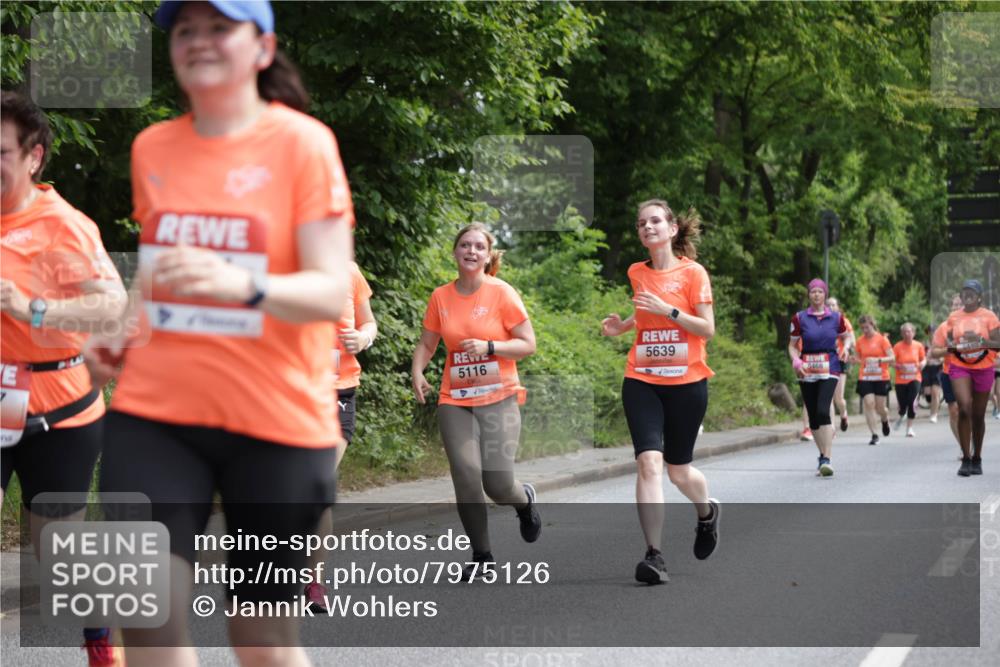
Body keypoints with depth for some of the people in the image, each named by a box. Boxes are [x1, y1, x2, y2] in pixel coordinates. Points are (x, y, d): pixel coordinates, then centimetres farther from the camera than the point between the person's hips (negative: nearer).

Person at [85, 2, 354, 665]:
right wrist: (122, 334, 8)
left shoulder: (302, 142, -6)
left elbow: (332, 292, -14)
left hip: (277, 421, -3)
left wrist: (245, 285, -32)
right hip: (154, 413, 3)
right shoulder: (151, 148, 9)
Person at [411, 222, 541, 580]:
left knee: (497, 482, -11)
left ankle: (524, 499, 28)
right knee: (466, 474, -10)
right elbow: (427, 343, 14)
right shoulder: (441, 297, 4)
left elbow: (528, 344, -5)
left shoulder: (502, 293, -6)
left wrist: (488, 346, -19)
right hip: (455, 400, 3)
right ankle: (482, 555, 8)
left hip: (498, 398, -3)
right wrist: (417, 372, -5)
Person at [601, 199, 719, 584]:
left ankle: (707, 512, 44)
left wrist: (667, 310, -19)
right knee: (649, 462, -16)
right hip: (641, 382, 2)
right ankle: (654, 555, -17)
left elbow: (707, 329, -8)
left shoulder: (693, 272, -5)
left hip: (686, 382, -2)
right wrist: (622, 325, 8)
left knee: (679, 470, 9)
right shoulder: (637, 273, 8)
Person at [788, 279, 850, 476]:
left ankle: (827, 459, -19)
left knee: (823, 410, -19)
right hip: (807, 371, 2)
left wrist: (845, 348, -2)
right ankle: (823, 456, 23)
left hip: (829, 369, -2)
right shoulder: (800, 318, 3)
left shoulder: (836, 318, 5)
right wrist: (796, 360, -12)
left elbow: (845, 337, 20)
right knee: (813, 415, 6)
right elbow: (792, 345, 8)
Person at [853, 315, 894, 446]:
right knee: (869, 404, -11)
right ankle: (874, 435, -8)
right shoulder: (860, 341, 6)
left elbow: (892, 358, -7)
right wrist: (854, 359, -8)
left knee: (880, 407, 2)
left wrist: (878, 360, -22)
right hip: (865, 378, 2)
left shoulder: (882, 339, -3)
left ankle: (885, 420, 39)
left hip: (881, 378, -2)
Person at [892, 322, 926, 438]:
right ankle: (902, 416, 41)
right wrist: (898, 366, -25)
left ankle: (910, 428, -3)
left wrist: (922, 364, -9)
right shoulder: (898, 346, -6)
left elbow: (923, 359, 13)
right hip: (901, 380, 0)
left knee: (912, 403, -15)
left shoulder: (918, 346, 0)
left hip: (914, 379, 0)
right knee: (902, 405, 3)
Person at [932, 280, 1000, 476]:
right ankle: (966, 459, -13)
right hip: (959, 368, 1)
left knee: (978, 415, 7)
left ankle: (977, 459, 23)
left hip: (983, 369, 0)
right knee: (964, 408, -17)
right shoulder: (954, 317, 6)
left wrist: (980, 340, -23)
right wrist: (950, 347, -11)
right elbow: (947, 345, 12)